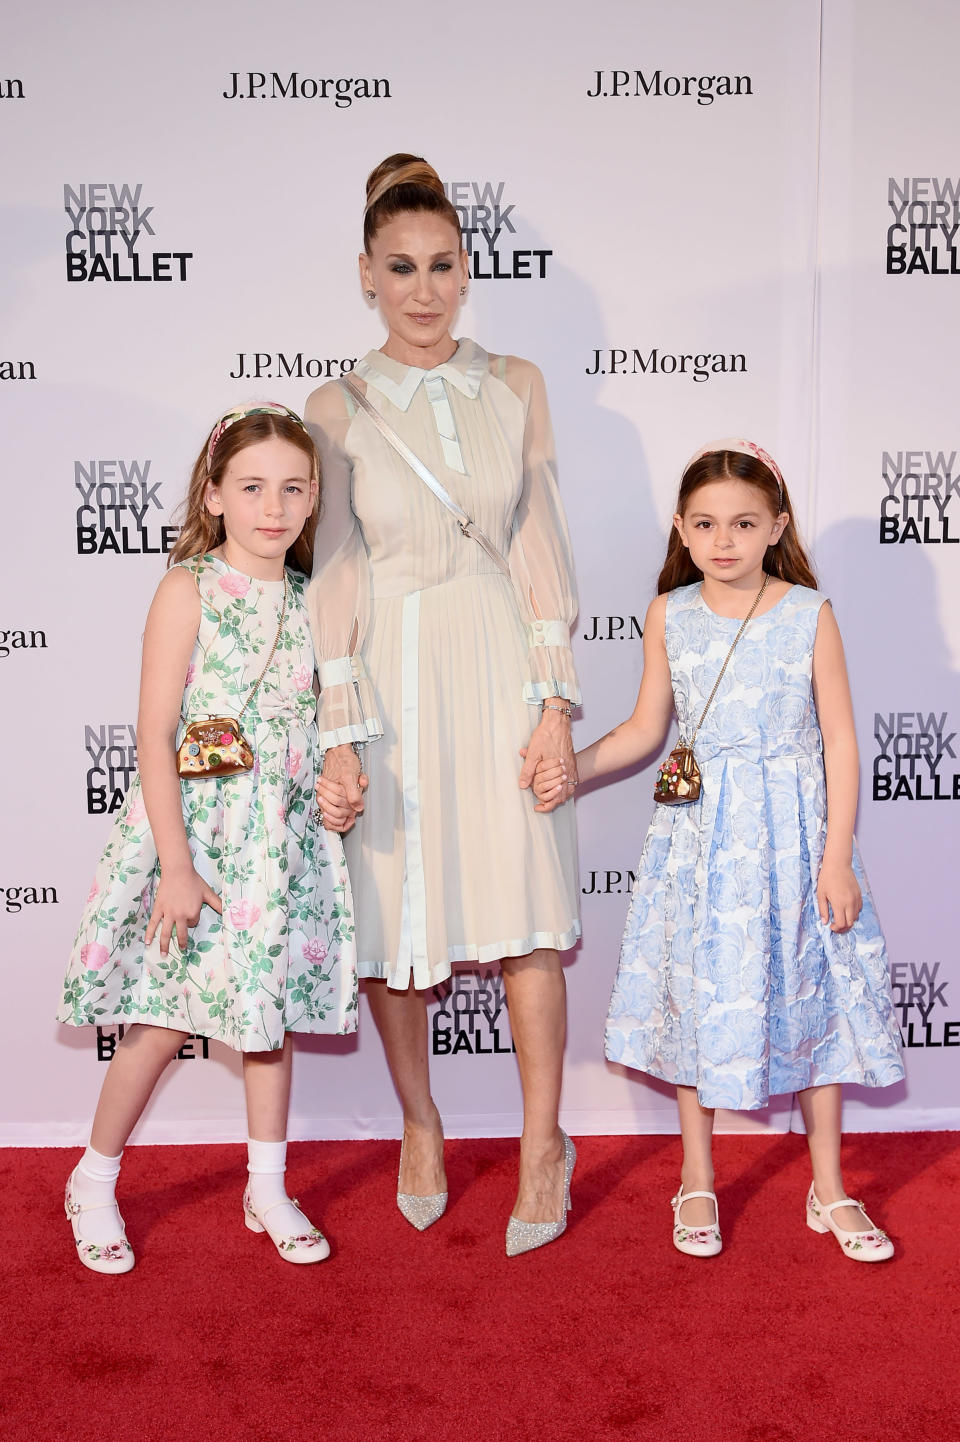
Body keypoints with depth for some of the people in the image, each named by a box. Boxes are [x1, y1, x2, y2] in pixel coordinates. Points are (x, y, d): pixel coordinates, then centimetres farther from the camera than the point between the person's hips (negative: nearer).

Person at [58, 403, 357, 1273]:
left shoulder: (309, 601, 6)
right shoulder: (189, 590, -8)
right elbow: (155, 736, -13)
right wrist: (176, 865, -17)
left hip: (284, 833, 5)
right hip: (192, 821, -4)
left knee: (274, 1012, 12)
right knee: (163, 1024, 3)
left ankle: (268, 1189, 28)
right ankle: (95, 1181, 25)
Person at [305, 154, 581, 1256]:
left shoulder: (515, 388, 7)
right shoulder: (337, 409, 2)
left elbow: (540, 548, 4)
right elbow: (332, 578, -2)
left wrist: (554, 698, -4)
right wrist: (337, 736, -9)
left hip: (501, 668, 1)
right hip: (392, 679, 0)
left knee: (523, 906, 0)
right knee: (392, 911, 6)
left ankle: (542, 1140, 18)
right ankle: (420, 1125, 29)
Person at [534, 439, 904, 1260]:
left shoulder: (809, 613, -6)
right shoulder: (670, 616, 0)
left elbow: (840, 740, -5)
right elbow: (646, 729, 10)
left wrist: (837, 859, -8)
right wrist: (572, 770, -4)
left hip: (795, 832, -1)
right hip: (702, 836, 2)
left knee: (810, 995, 8)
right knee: (698, 999, 9)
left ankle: (830, 1189, 26)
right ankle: (698, 1182, 28)